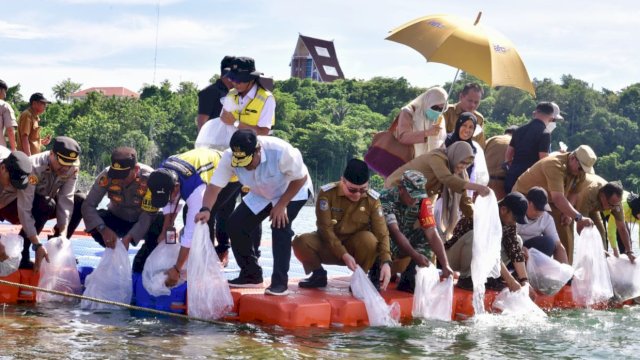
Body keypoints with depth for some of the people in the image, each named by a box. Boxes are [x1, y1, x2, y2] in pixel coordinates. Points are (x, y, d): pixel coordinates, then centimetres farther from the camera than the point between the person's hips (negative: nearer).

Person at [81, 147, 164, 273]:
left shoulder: (149, 178, -31)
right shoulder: (106, 176, -27)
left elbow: (148, 215, -31)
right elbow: (88, 206, -28)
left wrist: (128, 238, -45)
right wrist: (103, 229, -44)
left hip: (141, 223, -1)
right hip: (117, 219, 1)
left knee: (163, 224, -33)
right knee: (95, 223, -30)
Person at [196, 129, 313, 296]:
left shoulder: (281, 151, -40)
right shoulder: (229, 157, -29)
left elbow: (300, 178, -25)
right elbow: (214, 186, -30)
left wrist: (282, 205, -26)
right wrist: (206, 210, -48)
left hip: (293, 191, -5)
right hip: (261, 195, 5)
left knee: (280, 226, -27)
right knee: (236, 224, -6)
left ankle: (280, 282, -18)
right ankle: (251, 275, 10)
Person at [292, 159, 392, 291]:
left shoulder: (372, 199, -13)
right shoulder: (327, 193, -18)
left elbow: (381, 233, -16)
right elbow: (325, 228, -20)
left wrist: (386, 262, -32)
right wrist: (343, 254, -30)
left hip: (356, 246, 0)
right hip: (328, 245, 0)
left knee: (369, 239, -34)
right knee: (301, 242, -30)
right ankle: (319, 274, -1)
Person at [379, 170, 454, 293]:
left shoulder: (422, 201, -14)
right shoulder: (386, 199, -27)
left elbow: (432, 233, -18)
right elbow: (395, 232, -33)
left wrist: (445, 265, -28)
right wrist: (416, 256, -43)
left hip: (405, 242, 5)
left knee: (428, 236, -19)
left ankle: (407, 281, -13)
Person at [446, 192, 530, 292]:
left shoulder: (508, 223, -6)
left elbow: (515, 250, -9)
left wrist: (524, 281, -18)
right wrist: (510, 281, -37)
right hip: (454, 256, -7)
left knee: (517, 240, -3)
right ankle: (466, 278, -19)